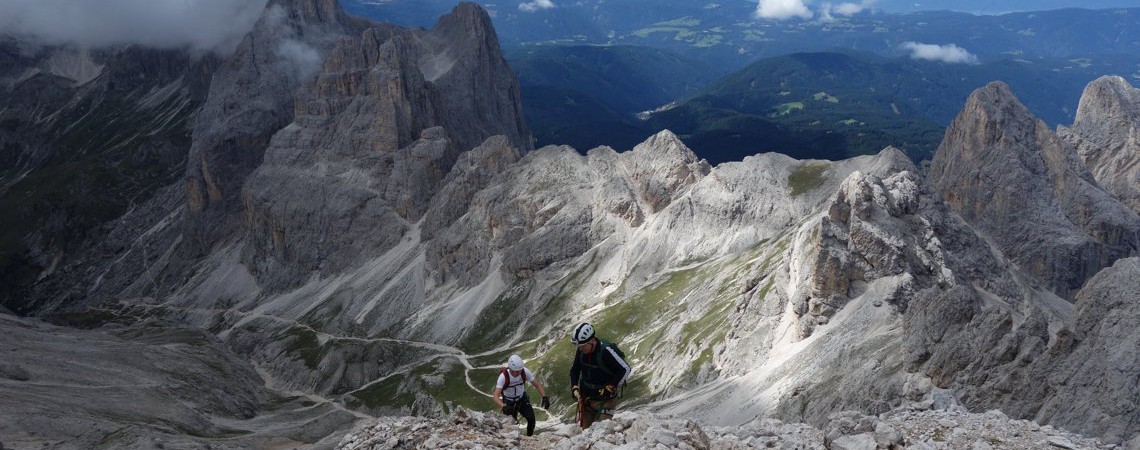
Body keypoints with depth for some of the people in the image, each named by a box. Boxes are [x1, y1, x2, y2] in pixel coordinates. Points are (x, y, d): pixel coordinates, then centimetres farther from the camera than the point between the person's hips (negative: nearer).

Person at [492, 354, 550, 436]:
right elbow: (496, 396, -38)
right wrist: (503, 407, -56)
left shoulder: (525, 372, -24)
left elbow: (537, 385, -15)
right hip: (508, 402, -2)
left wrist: (544, 397, -30)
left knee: (531, 418, -16)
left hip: (522, 399, 2)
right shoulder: (503, 376, -32)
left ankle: (530, 437, 7)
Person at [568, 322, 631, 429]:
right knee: (583, 428, 6)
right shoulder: (581, 351, -4)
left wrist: (611, 387, -20)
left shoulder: (606, 350, -23)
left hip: (604, 398, -6)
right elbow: (574, 370, 13)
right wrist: (574, 387, -1)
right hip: (585, 397, 6)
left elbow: (625, 369, -19)